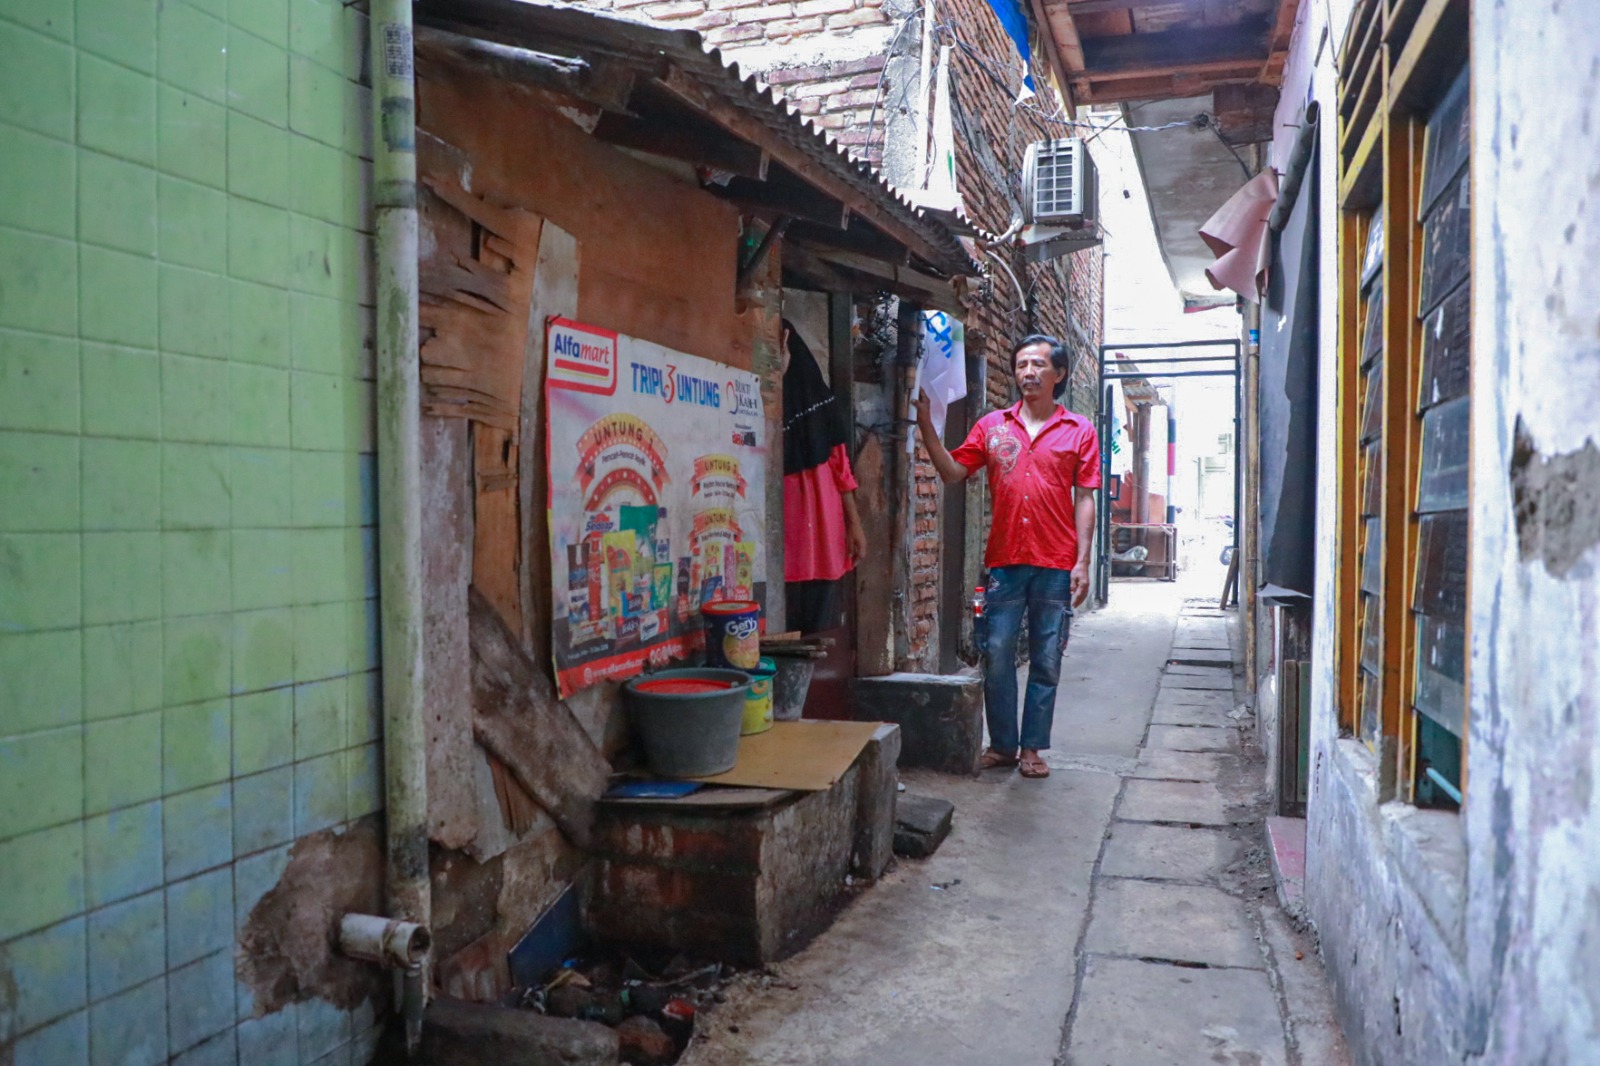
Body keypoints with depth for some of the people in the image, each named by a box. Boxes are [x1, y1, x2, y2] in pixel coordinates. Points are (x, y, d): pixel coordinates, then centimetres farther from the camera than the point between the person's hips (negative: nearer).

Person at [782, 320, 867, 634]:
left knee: (820, 628, 9)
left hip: (823, 529, 4)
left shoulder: (817, 394, 10)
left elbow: (839, 463, 12)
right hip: (779, 532, -4)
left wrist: (854, 523, 7)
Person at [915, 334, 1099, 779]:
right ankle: (1002, 744, 16)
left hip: (1056, 565, -1)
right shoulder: (992, 426, 9)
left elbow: (1084, 499, 3)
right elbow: (952, 472, 4)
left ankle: (1033, 747, 18)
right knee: (996, 655, 1)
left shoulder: (1079, 431, 5)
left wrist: (1082, 563, -4)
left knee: (1046, 661, 6)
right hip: (1005, 560, 1)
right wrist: (926, 424, -8)